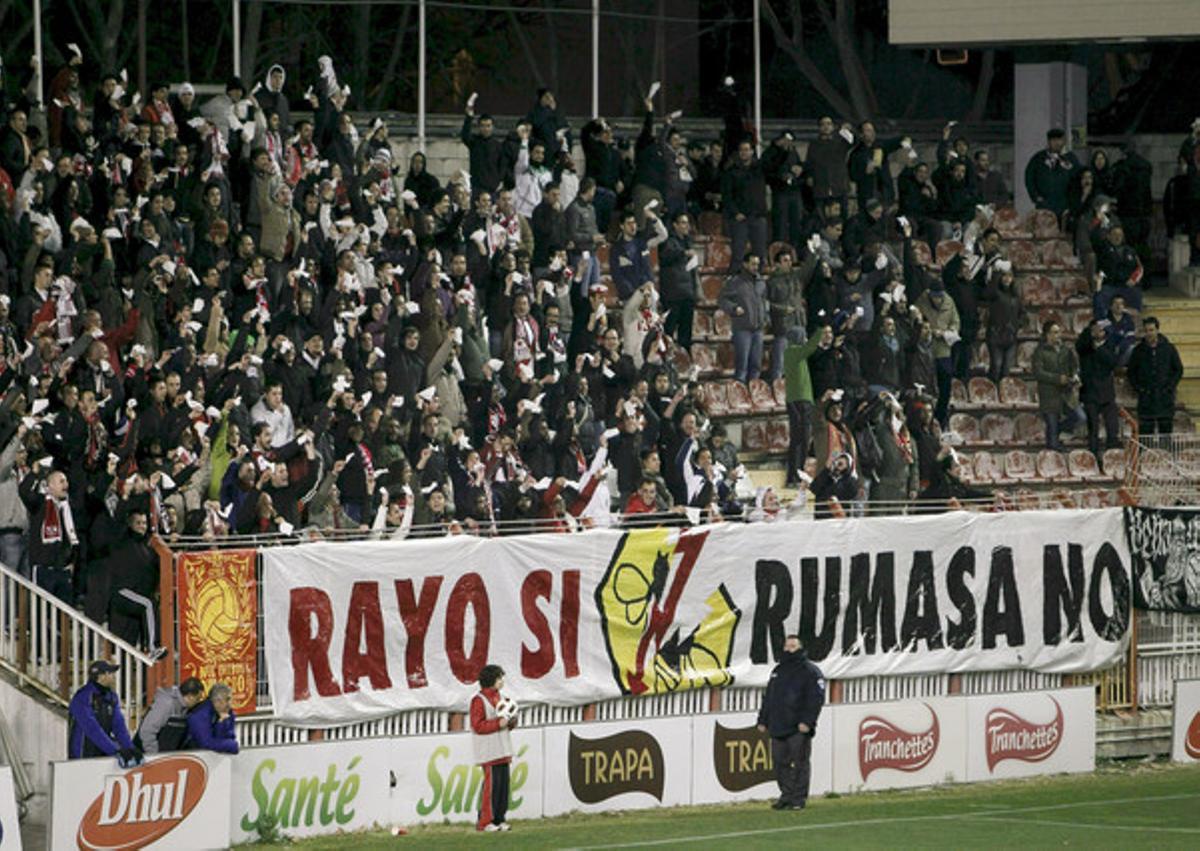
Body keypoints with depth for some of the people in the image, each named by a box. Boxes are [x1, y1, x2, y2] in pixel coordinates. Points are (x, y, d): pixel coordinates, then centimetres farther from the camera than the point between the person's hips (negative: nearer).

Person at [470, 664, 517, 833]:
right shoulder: (479, 700, -9)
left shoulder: (500, 697, 17)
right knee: (491, 784, -11)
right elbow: (478, 725, -14)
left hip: (503, 751, 8)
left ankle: (499, 819, 11)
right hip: (489, 752, -8)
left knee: (504, 784, 5)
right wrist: (498, 723, -20)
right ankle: (484, 821, -7)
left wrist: (511, 722, 4)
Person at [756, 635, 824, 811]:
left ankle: (799, 798, -2)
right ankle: (786, 795, 13)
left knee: (799, 762, -6)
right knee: (780, 762, 5)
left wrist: (807, 721, -18)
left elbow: (816, 698, -9)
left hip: (799, 729, -7)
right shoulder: (778, 671, 21)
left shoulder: (810, 671, -1)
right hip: (778, 727, 7)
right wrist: (763, 720, 17)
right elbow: (768, 698, 25)